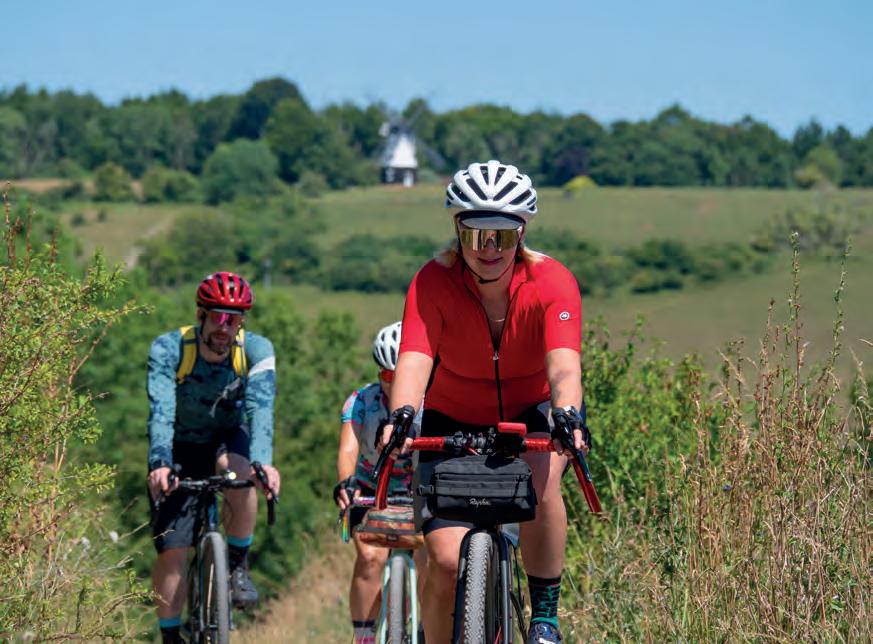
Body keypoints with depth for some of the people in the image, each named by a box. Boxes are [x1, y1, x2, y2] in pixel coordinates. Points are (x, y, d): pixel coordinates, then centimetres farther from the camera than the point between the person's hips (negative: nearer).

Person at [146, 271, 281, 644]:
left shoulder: (256, 350, -21)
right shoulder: (169, 349, -24)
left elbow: (260, 409, -35)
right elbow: (160, 411, -35)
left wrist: (262, 462, -53)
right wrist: (159, 465, -52)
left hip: (230, 438, 0)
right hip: (184, 448, 0)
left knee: (236, 469, -36)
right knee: (172, 551, -9)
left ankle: (237, 565, -16)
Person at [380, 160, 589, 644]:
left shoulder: (552, 282, -24)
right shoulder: (433, 283, -23)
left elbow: (564, 366, -38)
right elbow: (415, 359, -36)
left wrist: (568, 418, -59)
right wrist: (399, 418, -56)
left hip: (531, 414, 0)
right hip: (453, 421, 0)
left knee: (540, 479, -35)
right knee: (446, 561, -16)